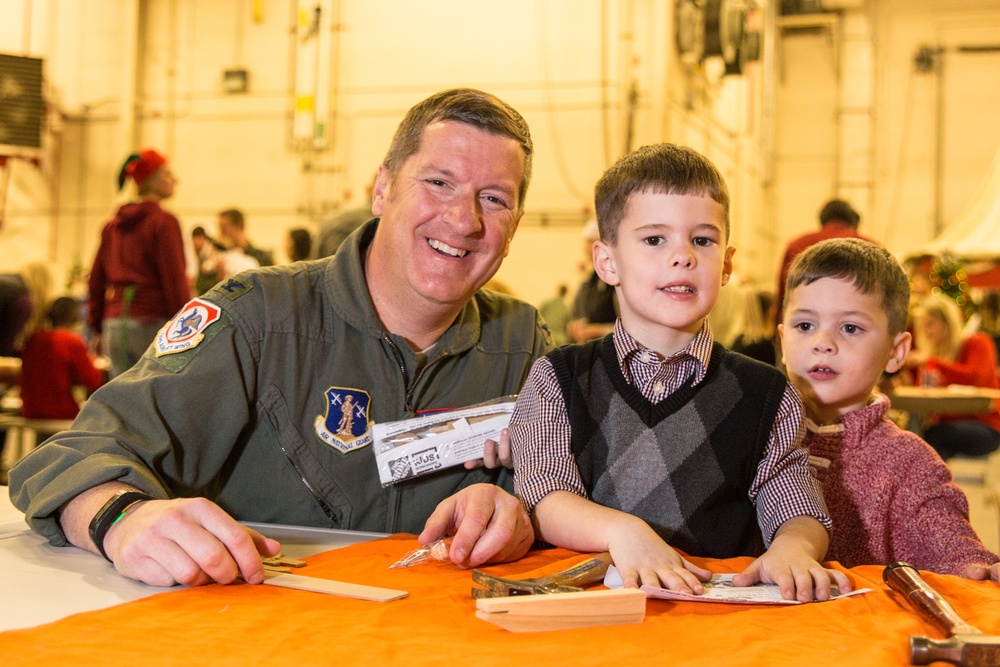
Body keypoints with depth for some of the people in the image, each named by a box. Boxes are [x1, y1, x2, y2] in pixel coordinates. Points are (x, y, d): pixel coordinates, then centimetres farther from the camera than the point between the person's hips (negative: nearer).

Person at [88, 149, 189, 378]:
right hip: (153, 323, -7)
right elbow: (175, 281, -12)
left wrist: (97, 327, 22)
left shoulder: (113, 225, 15)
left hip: (114, 325, 7)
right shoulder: (163, 222, -7)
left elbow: (96, 280, 17)